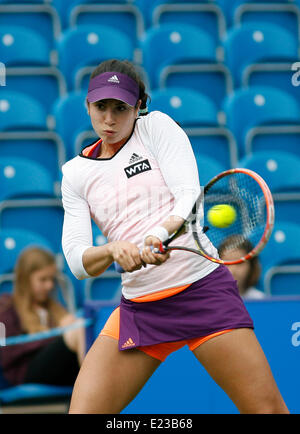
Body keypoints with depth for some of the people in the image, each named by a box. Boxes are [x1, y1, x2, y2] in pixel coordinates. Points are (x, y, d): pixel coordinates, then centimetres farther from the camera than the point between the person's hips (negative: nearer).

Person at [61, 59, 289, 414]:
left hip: (203, 289, -3)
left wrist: (161, 233, -31)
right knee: (83, 411, -10)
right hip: (139, 307, 3)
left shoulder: (157, 127, 3)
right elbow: (77, 260, 0)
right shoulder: (76, 172, 10)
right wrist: (114, 250, -23)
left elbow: (190, 196, -10)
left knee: (269, 409, -11)